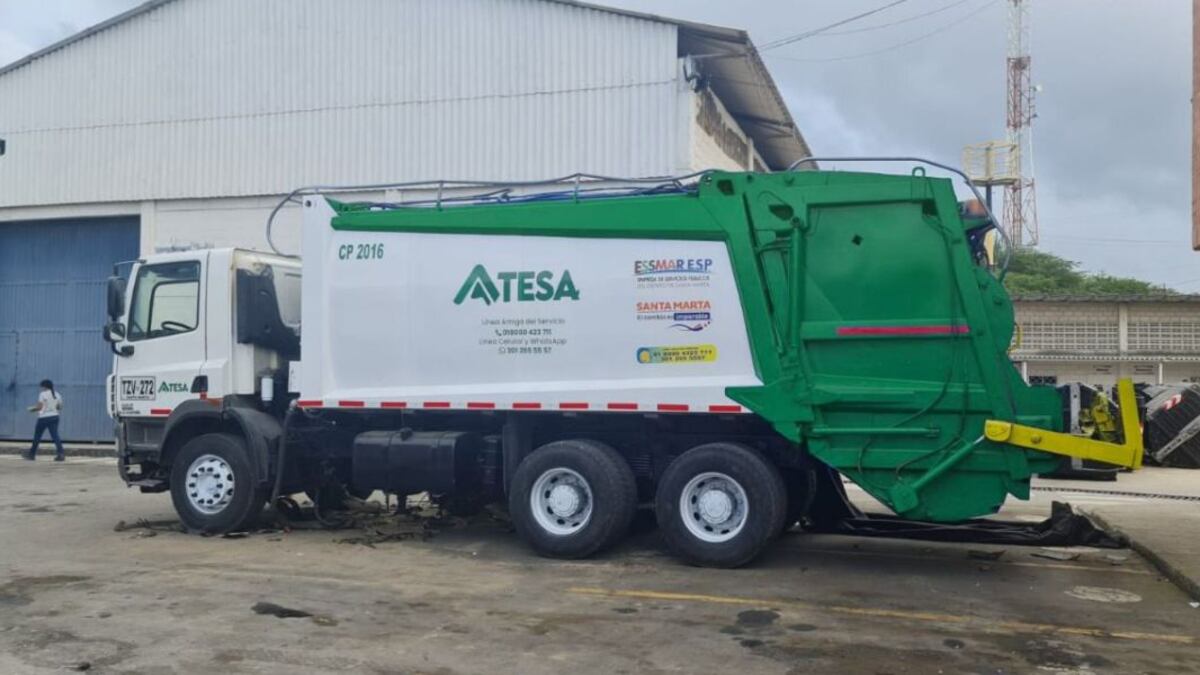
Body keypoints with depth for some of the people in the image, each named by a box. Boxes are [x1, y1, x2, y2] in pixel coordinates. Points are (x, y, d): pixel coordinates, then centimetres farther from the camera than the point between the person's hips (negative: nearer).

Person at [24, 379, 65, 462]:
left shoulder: (43, 394, -8)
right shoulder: (57, 395, 10)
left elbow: (39, 407, -13)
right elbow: (60, 408, 13)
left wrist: (31, 409, 5)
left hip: (44, 417, -5)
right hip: (54, 417, 5)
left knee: (37, 436, 10)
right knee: (55, 435, -4)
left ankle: (32, 454, 22)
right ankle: (60, 453, -20)